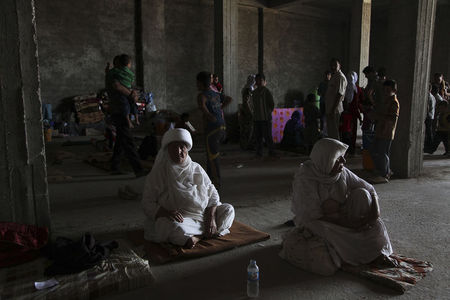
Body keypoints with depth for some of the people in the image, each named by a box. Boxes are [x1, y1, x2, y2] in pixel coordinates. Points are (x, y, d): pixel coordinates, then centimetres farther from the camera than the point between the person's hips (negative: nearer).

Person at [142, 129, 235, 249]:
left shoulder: (196, 169, 9)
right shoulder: (158, 173, -2)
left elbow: (212, 194, 7)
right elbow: (147, 203, -6)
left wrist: (212, 218, -10)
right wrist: (165, 212, -26)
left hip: (203, 214, 5)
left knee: (228, 209, -9)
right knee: (171, 226, -37)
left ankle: (198, 236, -18)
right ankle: (206, 233, -16)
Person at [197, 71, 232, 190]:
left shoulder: (202, 95, -9)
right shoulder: (216, 94, 15)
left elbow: (202, 105, -31)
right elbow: (229, 99, 31)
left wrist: (209, 116, -17)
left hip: (212, 128, -8)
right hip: (222, 126, 8)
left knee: (212, 156, 0)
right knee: (210, 154, 20)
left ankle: (216, 182, 5)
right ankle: (209, 178, 26)